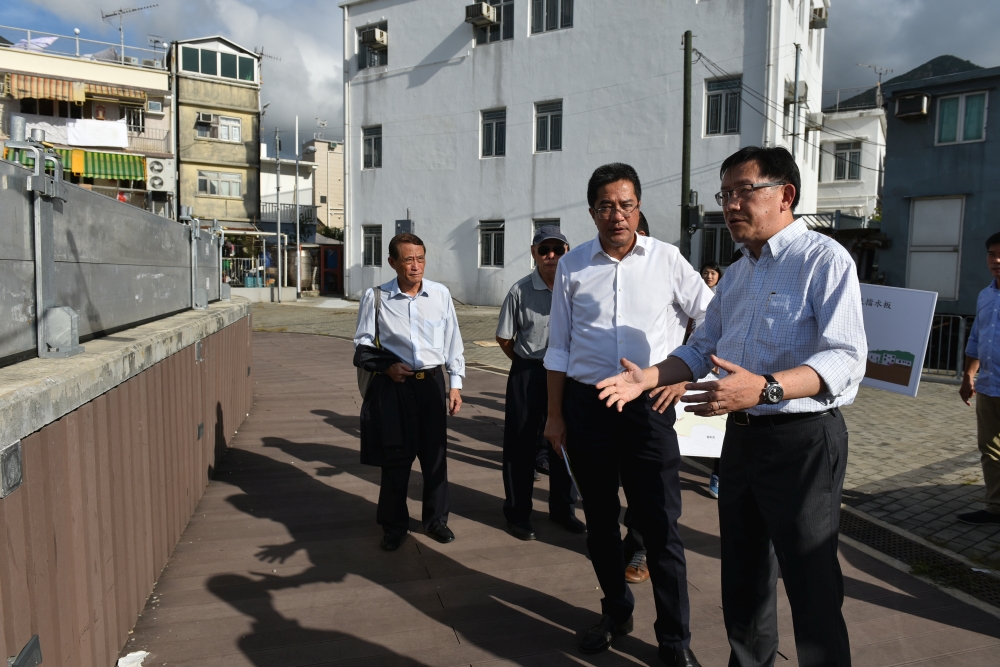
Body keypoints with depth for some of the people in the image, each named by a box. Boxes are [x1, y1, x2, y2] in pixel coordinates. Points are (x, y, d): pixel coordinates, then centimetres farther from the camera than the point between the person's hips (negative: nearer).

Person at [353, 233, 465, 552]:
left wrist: (456, 384, 4)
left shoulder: (441, 294, -1)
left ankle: (436, 519, 32)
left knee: (435, 453, 11)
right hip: (393, 385, -1)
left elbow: (453, 342, 5)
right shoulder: (376, 297, -6)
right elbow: (363, 343, 4)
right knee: (395, 457, 8)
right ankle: (394, 525, 27)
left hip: (432, 382, 2)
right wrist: (385, 367, -11)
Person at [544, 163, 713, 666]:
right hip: (586, 404, 2)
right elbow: (559, 347, 7)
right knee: (599, 519, 15)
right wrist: (555, 416, 6)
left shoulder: (666, 259, 1)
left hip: (648, 405, -1)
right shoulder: (572, 266, 4)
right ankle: (616, 612, 36)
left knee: (660, 526, 0)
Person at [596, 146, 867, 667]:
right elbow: (702, 348, 18)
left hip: (802, 439, -8)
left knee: (811, 585, 1)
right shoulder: (735, 275, 14)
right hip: (741, 436, 8)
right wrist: (648, 378, 2)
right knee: (741, 576, 20)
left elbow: (845, 358, -23)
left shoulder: (824, 261, -12)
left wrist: (765, 387, -38)